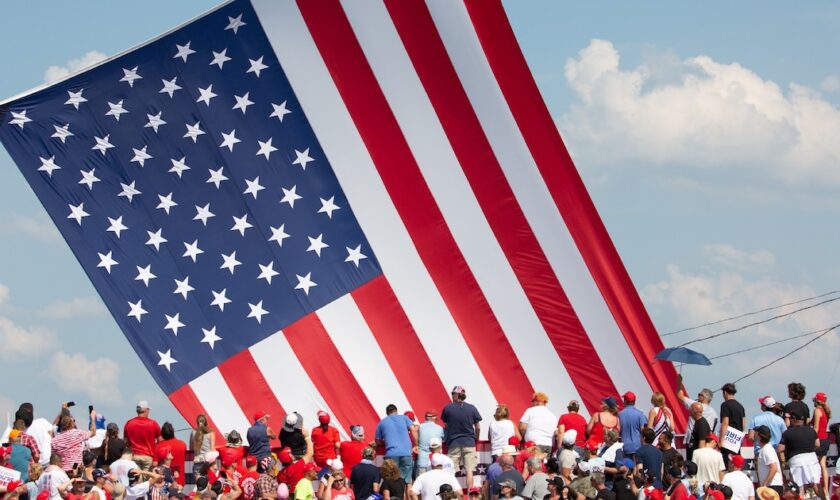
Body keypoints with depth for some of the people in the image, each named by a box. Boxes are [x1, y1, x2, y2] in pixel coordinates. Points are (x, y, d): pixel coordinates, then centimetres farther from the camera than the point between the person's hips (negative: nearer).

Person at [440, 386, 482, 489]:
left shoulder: (448, 408, -3)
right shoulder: (472, 408, -2)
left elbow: (446, 426, 7)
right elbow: (478, 428, 3)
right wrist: (476, 439, 21)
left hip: (453, 443, 0)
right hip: (469, 443, 0)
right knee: (469, 471, -1)